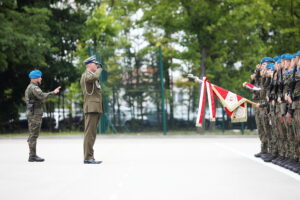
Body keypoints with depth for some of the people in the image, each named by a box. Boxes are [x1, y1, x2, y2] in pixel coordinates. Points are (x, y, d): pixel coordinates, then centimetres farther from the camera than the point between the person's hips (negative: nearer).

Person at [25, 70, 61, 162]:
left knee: (33, 135, 10)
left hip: (31, 114, 10)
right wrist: (53, 92, -30)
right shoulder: (34, 87, -14)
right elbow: (42, 96, -31)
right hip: (35, 114, -10)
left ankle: (32, 155, 12)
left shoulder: (30, 87, 18)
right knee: (34, 135, -9)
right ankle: (32, 156, -8)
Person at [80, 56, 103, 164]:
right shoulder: (86, 75, -7)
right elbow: (95, 76, -29)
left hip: (96, 109, 10)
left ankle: (89, 157, 9)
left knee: (92, 134, 8)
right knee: (89, 133, -12)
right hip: (91, 108, -10)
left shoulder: (92, 76, 24)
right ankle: (88, 157, -14)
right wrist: (99, 69, -12)